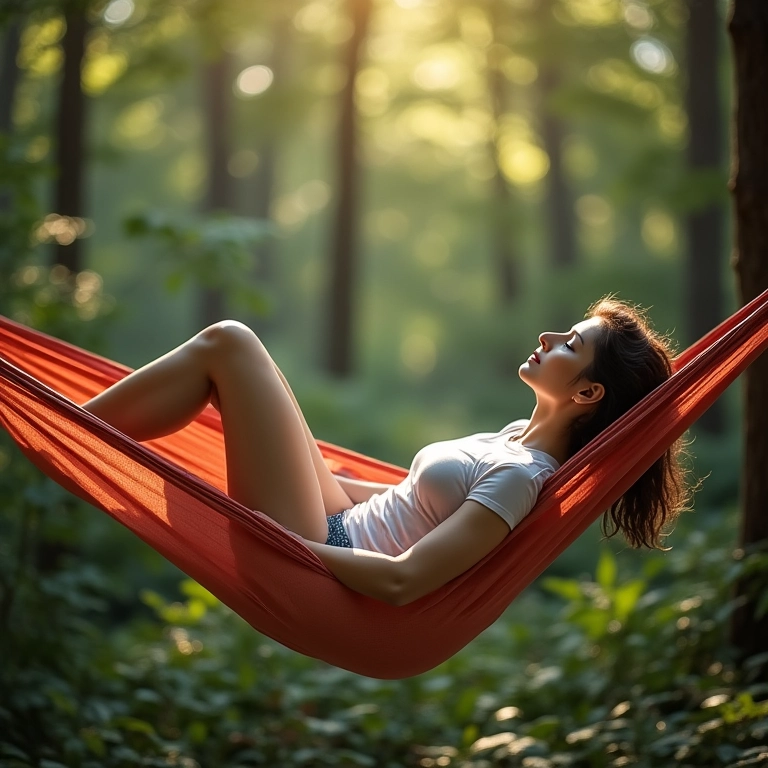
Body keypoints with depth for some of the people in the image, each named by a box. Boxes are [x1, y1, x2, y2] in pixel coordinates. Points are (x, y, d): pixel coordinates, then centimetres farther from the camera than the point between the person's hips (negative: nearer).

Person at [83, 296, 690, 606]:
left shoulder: (521, 477, -22)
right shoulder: (521, 436, 6)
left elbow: (402, 580, -28)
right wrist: (320, 475, 22)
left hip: (312, 557, -9)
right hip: (338, 524, 9)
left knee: (227, 343, -10)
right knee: (230, 344, 9)